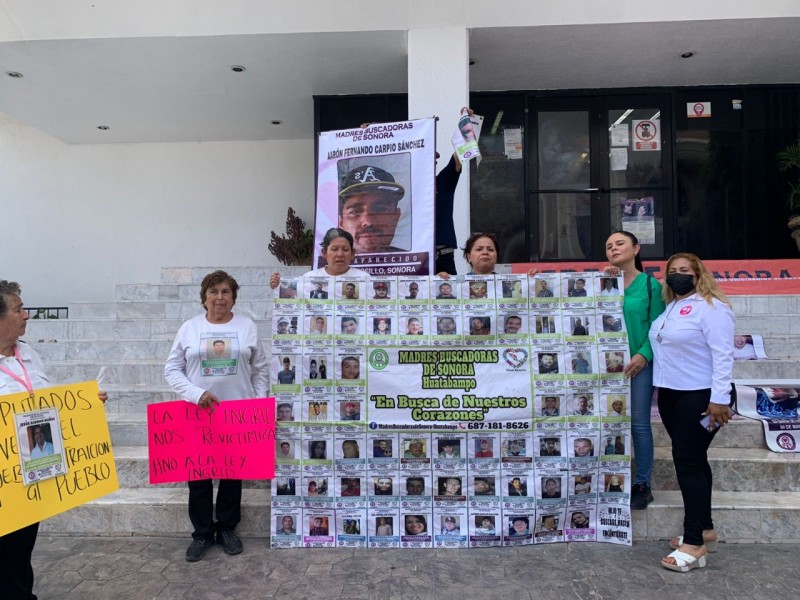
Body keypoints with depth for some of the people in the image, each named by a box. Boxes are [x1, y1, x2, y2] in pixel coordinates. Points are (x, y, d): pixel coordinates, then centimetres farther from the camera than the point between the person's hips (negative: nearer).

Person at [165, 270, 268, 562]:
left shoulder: (247, 326, 2)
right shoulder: (189, 328, 0)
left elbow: (260, 369, 6)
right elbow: (172, 369, 0)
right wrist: (196, 393, -14)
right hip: (197, 414, 0)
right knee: (198, 475, 7)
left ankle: (227, 528, 29)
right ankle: (202, 533, 25)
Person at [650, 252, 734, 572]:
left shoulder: (710, 307, -13)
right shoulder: (668, 308, 12)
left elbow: (723, 355, -19)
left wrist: (719, 398, -23)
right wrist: (659, 387, 15)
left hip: (699, 396, -8)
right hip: (670, 394, 8)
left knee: (689, 462, -9)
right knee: (692, 461, 15)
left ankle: (694, 544, -1)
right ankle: (705, 528, 28)